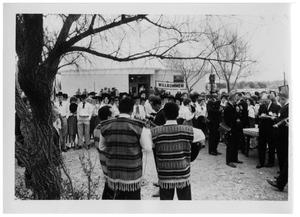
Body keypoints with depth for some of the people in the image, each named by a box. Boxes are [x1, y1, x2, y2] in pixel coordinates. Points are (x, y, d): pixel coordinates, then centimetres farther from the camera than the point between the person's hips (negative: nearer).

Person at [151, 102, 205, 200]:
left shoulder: (155, 132, -12)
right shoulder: (187, 130, -10)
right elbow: (202, 135, 7)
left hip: (164, 178, 0)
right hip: (183, 176, 0)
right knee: (185, 199, 17)